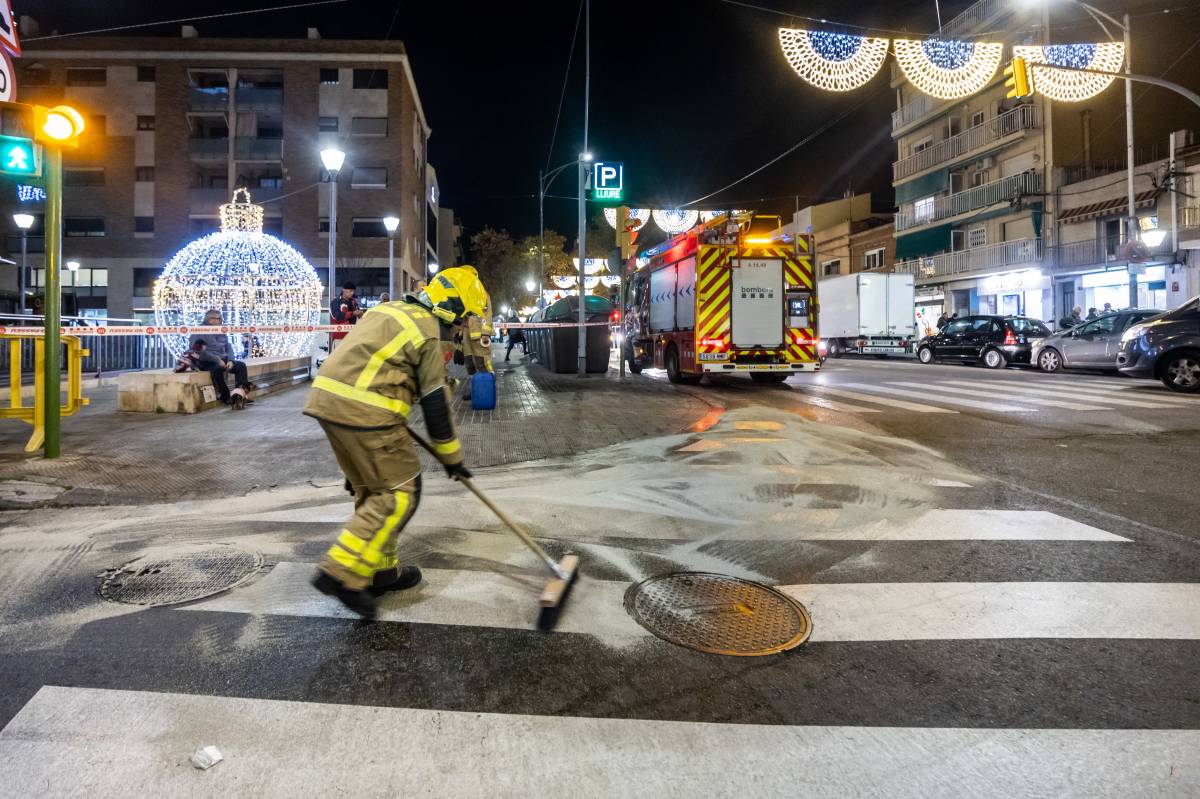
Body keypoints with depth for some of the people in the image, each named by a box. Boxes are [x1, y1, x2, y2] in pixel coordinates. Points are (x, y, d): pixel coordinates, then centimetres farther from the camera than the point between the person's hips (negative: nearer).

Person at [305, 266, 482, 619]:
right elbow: (436, 404, -3)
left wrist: (395, 424, 33)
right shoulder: (429, 332, -5)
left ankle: (381, 570, 26)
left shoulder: (392, 310, 21)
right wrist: (452, 458, 7)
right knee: (400, 492, 0)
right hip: (363, 409, -9)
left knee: (371, 488, 19)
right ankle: (343, 572, -4)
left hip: (326, 395, 9)